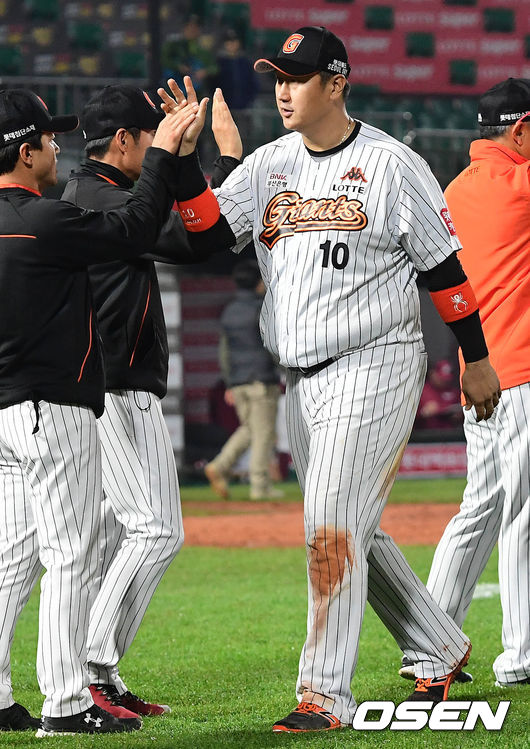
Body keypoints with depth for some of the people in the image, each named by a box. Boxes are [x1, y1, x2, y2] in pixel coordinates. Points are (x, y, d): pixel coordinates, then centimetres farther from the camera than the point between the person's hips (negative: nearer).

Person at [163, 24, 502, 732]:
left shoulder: (391, 164, -6)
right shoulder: (269, 165, 10)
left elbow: (442, 266, -2)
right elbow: (206, 226, -2)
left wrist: (476, 359, 0)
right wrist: (184, 155, -15)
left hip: (375, 367, -7)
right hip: (302, 380, 7)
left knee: (332, 528, -14)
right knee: (351, 535, 13)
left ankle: (325, 696, -12)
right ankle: (440, 651, 30)